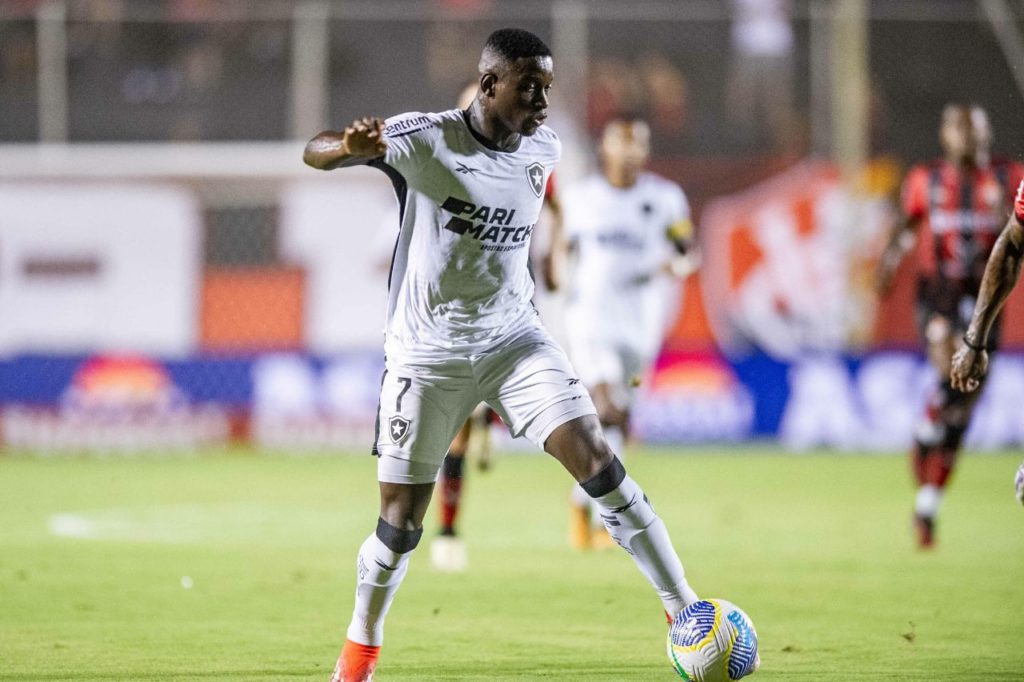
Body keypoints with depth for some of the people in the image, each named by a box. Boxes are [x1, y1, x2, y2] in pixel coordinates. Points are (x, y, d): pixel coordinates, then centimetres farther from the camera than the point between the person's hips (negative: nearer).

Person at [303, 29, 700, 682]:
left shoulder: (544, 150, 0)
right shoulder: (426, 139, -15)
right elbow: (314, 153, -23)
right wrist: (350, 146, -45)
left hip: (514, 339, 3)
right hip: (428, 354, -3)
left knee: (593, 453, -16)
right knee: (401, 521, 2)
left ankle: (684, 609, -13)